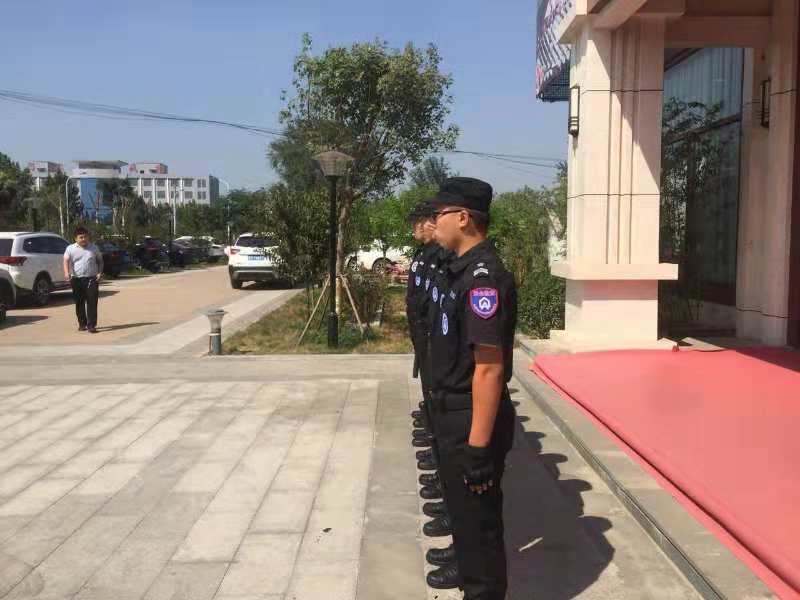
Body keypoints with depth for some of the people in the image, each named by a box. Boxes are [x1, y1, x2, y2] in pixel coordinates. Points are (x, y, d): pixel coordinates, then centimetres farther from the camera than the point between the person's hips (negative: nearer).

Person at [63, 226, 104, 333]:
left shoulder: (94, 248, 9)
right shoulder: (70, 248, 5)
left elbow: (100, 260, 17)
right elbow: (66, 261, -5)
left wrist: (100, 273, 1)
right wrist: (66, 272, -23)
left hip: (91, 279, -1)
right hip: (76, 279, 1)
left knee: (92, 303, -8)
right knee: (79, 303, 8)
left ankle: (91, 325, -8)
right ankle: (82, 324, 21)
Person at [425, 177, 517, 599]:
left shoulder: (484, 276, -23)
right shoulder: (465, 269, 9)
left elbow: (489, 368, -27)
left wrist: (479, 445, -25)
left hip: (473, 421, -10)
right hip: (455, 414, 10)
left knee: (478, 515, 6)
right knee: (460, 504, 27)